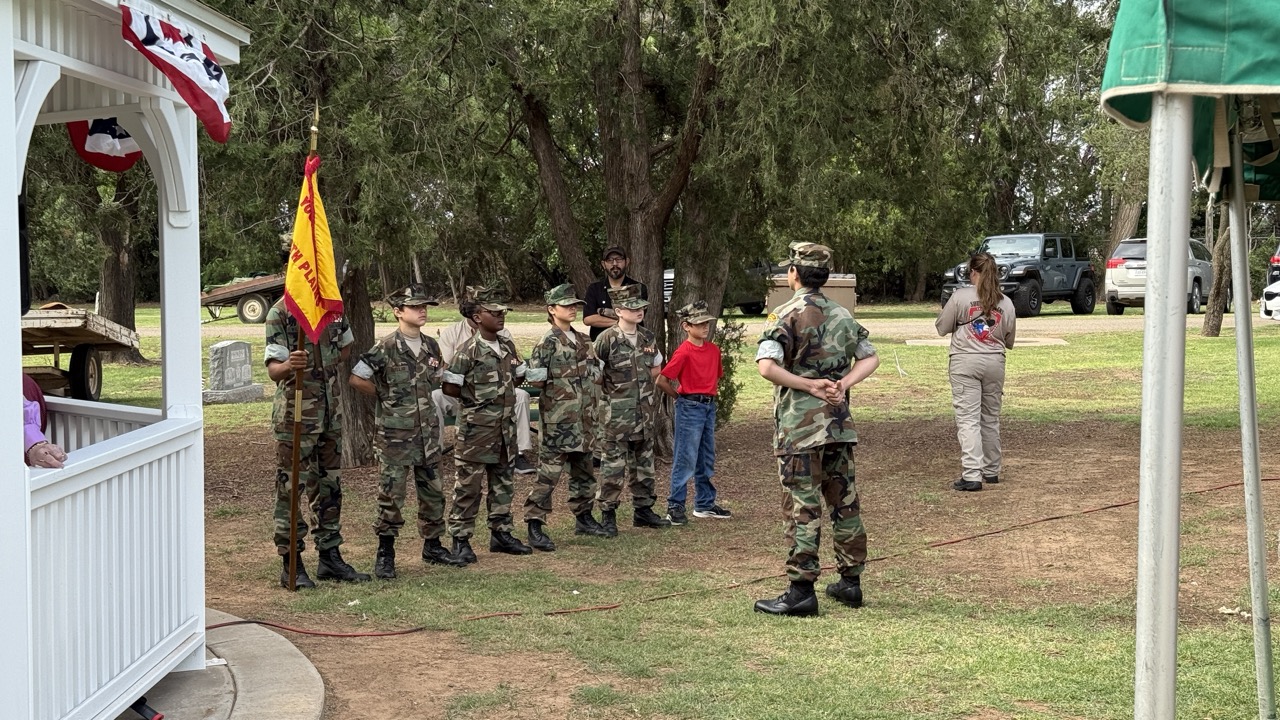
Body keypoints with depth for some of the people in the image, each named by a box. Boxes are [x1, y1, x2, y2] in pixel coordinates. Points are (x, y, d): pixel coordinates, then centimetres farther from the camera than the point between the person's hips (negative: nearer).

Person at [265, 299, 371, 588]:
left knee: (329, 484, 12)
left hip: (330, 409, 7)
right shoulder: (280, 313, -12)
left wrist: (318, 368, 7)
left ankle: (330, 557, 22)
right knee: (291, 487, -3)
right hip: (295, 412, -6)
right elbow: (273, 369, -18)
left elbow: (345, 346, 24)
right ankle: (291, 564, 4)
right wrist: (289, 366, -41)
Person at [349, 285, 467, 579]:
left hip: (427, 431, 6)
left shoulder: (431, 347, 7)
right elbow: (356, 378, -10)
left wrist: (419, 397, 11)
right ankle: (385, 554, 7)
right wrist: (385, 396, -3)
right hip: (394, 434, -6)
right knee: (391, 494, -2)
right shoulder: (385, 349, -12)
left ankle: (432, 546, 25)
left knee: (433, 491, 12)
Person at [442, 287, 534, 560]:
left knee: (503, 481, 14)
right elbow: (450, 388, -13)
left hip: (505, 424, 7)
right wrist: (477, 397, -3)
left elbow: (518, 377, 21)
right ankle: (461, 539, 4)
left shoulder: (508, 346, 8)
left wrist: (502, 393, 6)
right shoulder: (468, 351, -13)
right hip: (477, 426, -7)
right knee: (469, 484, -2)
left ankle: (501, 533, 24)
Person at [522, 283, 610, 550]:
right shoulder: (548, 342, -9)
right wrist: (557, 381, -6)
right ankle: (534, 527, -7)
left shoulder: (583, 340, 14)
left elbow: (597, 375, 20)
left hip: (583, 418, 8)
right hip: (557, 420, -8)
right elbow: (535, 378, -15)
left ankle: (584, 518, 30)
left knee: (583, 468, 17)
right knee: (549, 472, -9)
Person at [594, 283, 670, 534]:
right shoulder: (607, 339, -11)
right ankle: (607, 514, 3)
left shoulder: (648, 338, 7)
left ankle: (643, 509, 23)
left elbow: (656, 368, 19)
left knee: (643, 461, 13)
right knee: (614, 463, -4)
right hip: (618, 411, -6)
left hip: (645, 409, 6)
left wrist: (635, 380, 6)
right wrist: (612, 386, -4)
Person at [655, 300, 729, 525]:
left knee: (707, 459, 13)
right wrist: (681, 397, -3)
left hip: (709, 406, 7)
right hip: (690, 408, -7)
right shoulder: (684, 352, -14)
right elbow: (662, 381, -15)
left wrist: (709, 393, 12)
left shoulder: (713, 349, 7)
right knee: (685, 459, -4)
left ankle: (705, 504, 23)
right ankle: (675, 507, 4)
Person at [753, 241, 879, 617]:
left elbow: (767, 367, -22)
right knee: (844, 501, 14)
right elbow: (871, 358, 15)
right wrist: (843, 383, 0)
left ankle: (801, 590, -3)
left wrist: (810, 385, -15)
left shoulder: (787, 315, -10)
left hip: (799, 427, -6)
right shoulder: (842, 315, 11)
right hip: (840, 423, 6)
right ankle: (850, 581, 22)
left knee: (802, 508, -4)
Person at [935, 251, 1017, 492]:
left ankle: (972, 475, -14)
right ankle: (991, 471, 27)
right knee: (991, 418, 17)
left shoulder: (961, 296, -6)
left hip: (966, 362, -4)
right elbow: (1009, 340, 14)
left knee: (968, 419, -6)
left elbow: (942, 327, 1)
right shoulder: (1006, 302, 6)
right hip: (994, 363, 4)